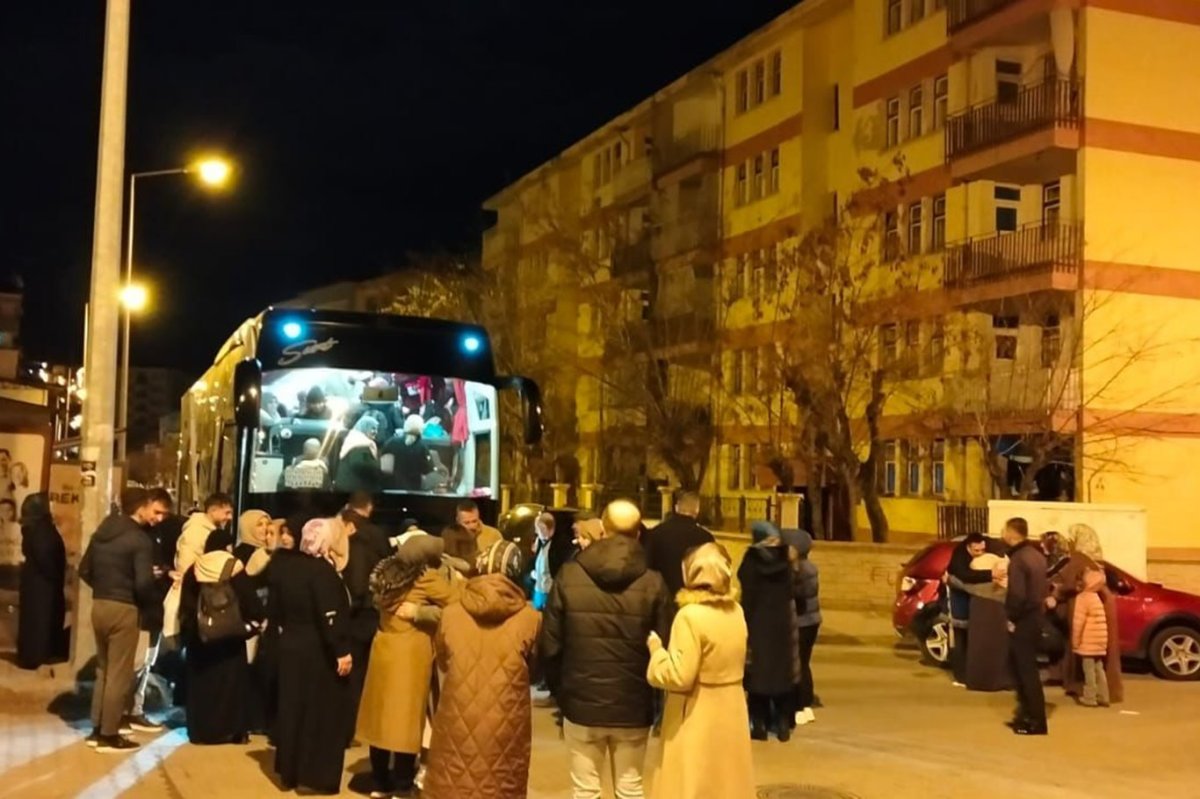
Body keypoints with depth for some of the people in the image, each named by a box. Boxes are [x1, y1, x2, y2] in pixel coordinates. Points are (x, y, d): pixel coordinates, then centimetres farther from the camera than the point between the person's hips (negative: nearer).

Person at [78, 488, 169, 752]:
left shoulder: (102, 532, 9)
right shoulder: (140, 539, -15)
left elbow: (84, 570, 13)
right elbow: (144, 583, -21)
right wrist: (148, 600, -1)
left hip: (99, 605, 8)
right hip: (123, 609, -8)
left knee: (103, 669, 18)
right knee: (119, 673, 0)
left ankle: (97, 729, 23)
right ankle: (109, 735, 4)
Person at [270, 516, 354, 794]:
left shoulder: (283, 565, 3)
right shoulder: (322, 570, -21)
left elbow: (274, 608, 11)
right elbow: (331, 616, -25)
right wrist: (342, 651, -22)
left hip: (291, 646, 7)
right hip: (320, 652, -7)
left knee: (292, 708, 15)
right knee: (323, 713, 3)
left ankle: (289, 771, 23)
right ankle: (319, 775, 6)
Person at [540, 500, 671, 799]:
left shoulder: (569, 576, -8)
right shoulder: (653, 583, -9)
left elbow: (550, 644, -6)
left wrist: (559, 690, 9)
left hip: (581, 702, 0)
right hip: (633, 706, 0)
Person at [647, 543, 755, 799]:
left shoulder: (691, 615, -19)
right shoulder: (735, 611, 4)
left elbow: (678, 675, -20)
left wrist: (655, 648, -6)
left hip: (697, 718, -7)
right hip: (730, 712, 7)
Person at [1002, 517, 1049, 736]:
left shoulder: (1017, 559, -18)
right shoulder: (1037, 555, 11)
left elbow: (1017, 595, -24)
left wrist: (1011, 617, -12)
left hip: (1023, 620, -9)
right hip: (1035, 615, 9)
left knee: (1026, 669, -3)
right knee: (1022, 665, 20)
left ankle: (1036, 721, 1)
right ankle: (1027, 713, 27)